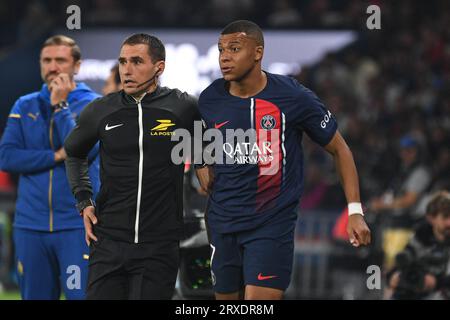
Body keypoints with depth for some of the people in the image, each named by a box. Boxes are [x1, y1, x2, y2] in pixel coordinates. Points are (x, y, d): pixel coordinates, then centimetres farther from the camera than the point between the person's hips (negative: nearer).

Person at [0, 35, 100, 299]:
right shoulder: (25, 106, 10)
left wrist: (60, 106, -10)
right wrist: (56, 157, -10)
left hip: (78, 225, -4)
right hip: (30, 226, 4)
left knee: (83, 294, -10)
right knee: (35, 296, 7)